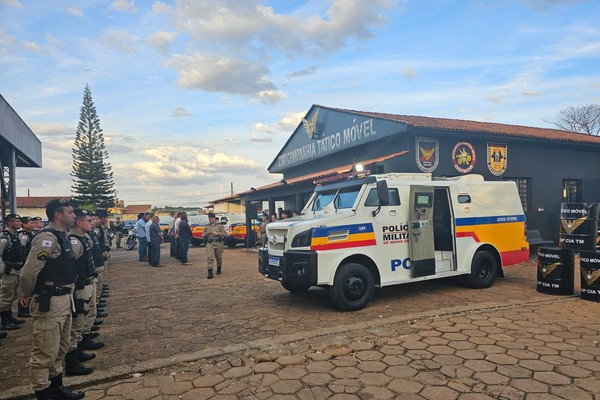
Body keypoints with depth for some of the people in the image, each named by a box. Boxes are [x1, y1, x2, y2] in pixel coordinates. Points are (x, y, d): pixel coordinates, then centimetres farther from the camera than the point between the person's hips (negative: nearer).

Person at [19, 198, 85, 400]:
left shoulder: (62, 235, 10)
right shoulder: (47, 237, -20)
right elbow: (28, 272, -21)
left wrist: (67, 295, 12)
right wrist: (28, 295, -5)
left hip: (64, 299, 10)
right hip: (49, 302, -10)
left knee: (61, 348, 21)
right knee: (45, 352, 3)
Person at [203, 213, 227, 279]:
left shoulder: (220, 226, 3)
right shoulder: (207, 227, 11)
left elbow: (225, 233, -1)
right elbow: (203, 235, 16)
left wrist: (217, 233, -15)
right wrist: (206, 233, -7)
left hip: (218, 243, -1)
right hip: (210, 244, 1)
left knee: (219, 257, 11)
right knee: (209, 257, -11)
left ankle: (219, 269, 36)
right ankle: (210, 273, -12)